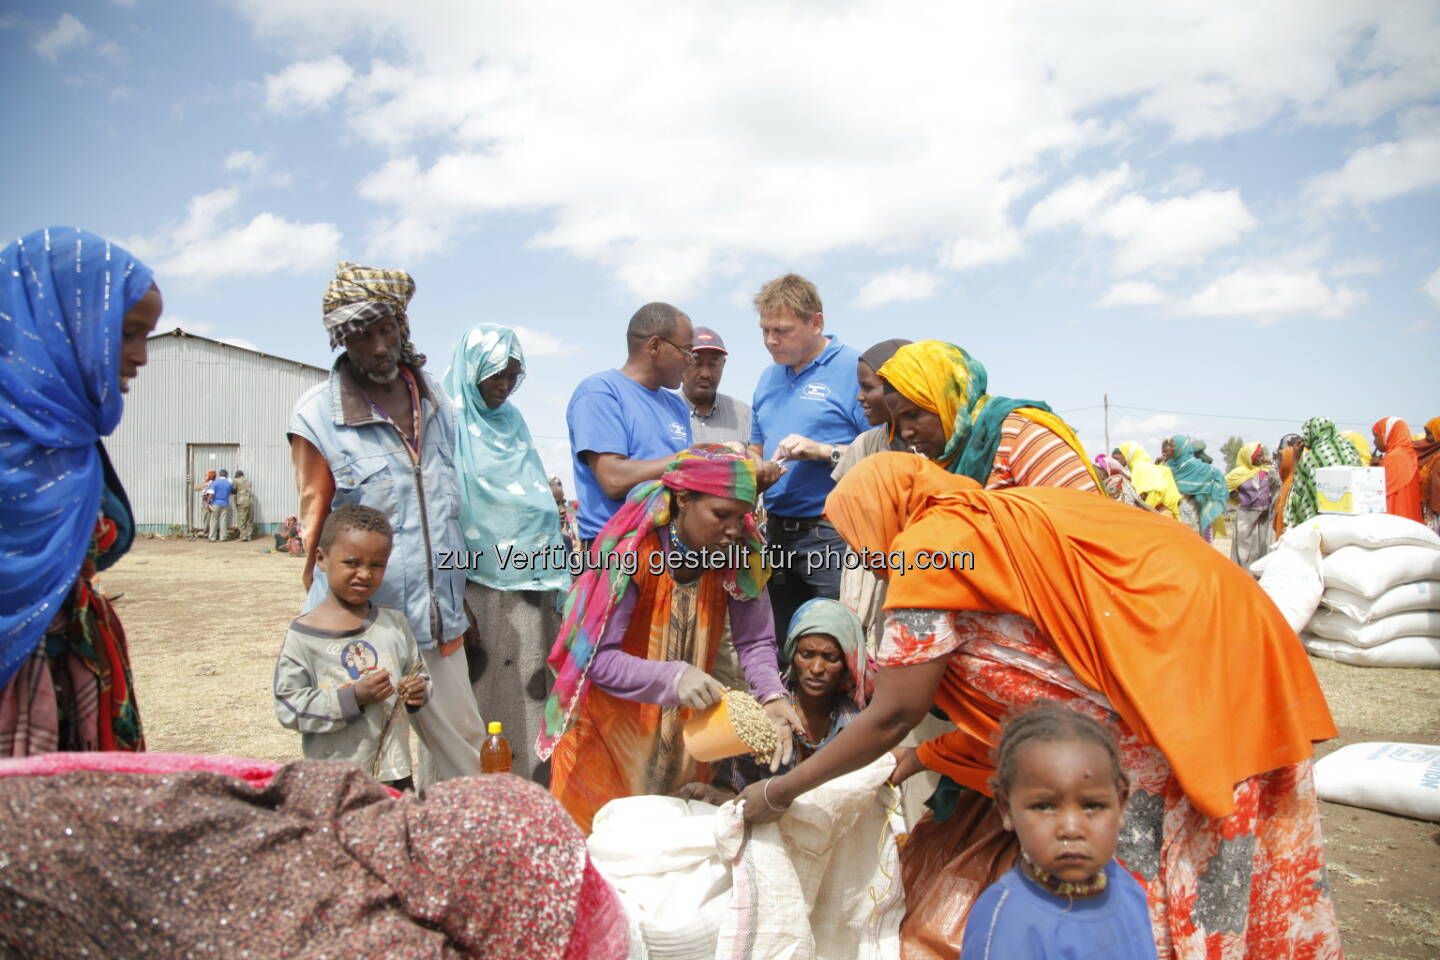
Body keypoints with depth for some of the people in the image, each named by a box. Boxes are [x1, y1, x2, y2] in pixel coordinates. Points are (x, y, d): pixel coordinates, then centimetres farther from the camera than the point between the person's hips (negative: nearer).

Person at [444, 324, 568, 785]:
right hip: (477, 581, -6)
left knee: (529, 685, 9)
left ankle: (532, 787, 19)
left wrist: (548, 498, 4)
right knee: (484, 686, -2)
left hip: (528, 579, 6)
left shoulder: (512, 420, 16)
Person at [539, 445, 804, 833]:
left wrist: (771, 695, -27)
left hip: (686, 727, 4)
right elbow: (598, 658, -26)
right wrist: (673, 678, -40)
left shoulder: (739, 553, -13)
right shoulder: (632, 553, -25)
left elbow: (755, 640, -9)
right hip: (611, 726, -4)